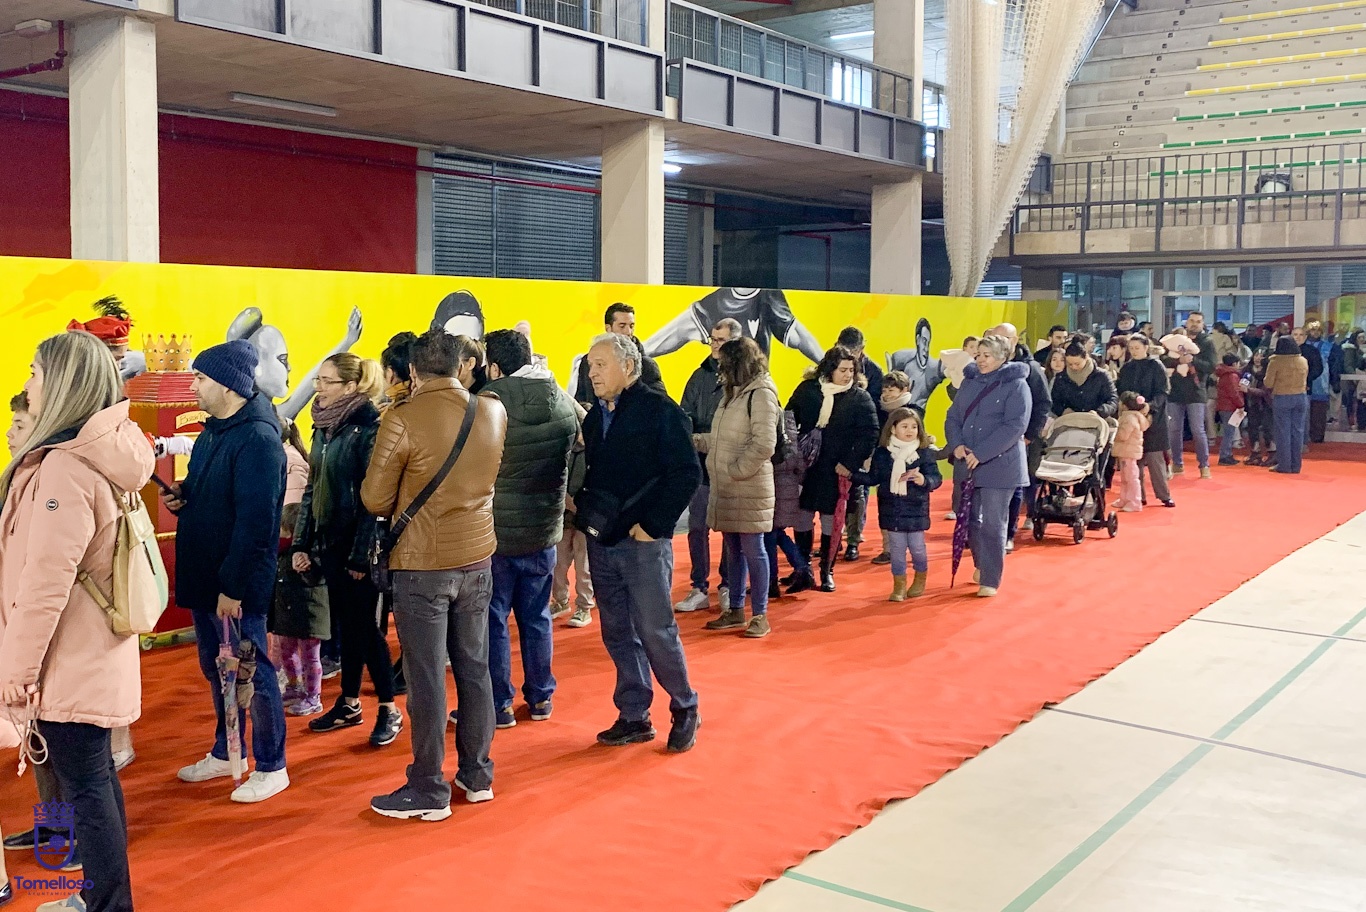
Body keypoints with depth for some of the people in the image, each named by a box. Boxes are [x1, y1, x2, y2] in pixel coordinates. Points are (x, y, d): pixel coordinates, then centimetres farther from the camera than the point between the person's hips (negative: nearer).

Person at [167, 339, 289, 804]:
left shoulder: (258, 439, -21)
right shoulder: (214, 430, 10)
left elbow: (255, 521, -24)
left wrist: (233, 586, -22)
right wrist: (182, 494, 0)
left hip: (236, 584, -9)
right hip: (204, 575, 9)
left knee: (252, 671, 2)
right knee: (216, 668, 20)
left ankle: (271, 767, 15)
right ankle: (226, 752, 35)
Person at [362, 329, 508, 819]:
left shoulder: (402, 419, -16)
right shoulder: (494, 411, -1)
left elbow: (375, 499, -10)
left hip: (422, 563, -5)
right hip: (477, 558, 5)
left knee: (426, 678, 3)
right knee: (475, 669, 15)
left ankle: (428, 791, 12)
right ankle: (477, 774, 26)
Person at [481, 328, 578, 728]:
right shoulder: (563, 402, -1)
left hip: (494, 529, -5)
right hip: (544, 529, 5)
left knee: (493, 619, 7)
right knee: (536, 616, 17)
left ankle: (498, 705, 13)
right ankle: (541, 697, 26)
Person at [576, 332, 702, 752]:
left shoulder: (659, 410, -9)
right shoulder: (595, 416, 12)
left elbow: (687, 474, -14)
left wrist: (653, 524, -16)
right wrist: (584, 509, 5)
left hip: (642, 542, -7)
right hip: (601, 541, 7)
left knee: (655, 632, -2)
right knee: (618, 635, 11)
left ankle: (685, 709, 17)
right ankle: (633, 717, 22)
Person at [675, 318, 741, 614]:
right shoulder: (701, 376, 8)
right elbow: (685, 415, 5)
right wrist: (692, 438, -13)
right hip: (701, 464, 4)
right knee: (697, 527, 6)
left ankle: (728, 587, 21)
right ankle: (699, 589, 15)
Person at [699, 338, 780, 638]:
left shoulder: (761, 394, -12)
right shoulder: (733, 393, 15)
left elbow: (764, 445, -20)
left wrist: (734, 471, -16)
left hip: (749, 490, -8)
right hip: (725, 489, 8)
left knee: (753, 551, 0)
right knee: (733, 551, 13)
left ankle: (760, 615, 10)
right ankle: (735, 611, 23)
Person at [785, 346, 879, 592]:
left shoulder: (860, 397, -3)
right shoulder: (807, 389, 1)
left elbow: (870, 433, -6)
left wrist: (851, 463, -13)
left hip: (837, 470, -1)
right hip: (804, 466, 1)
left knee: (831, 519, 5)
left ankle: (827, 571, 17)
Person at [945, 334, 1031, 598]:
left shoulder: (1016, 385, -8)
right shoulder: (970, 381, 9)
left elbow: (1015, 426, -17)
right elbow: (953, 416, 10)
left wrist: (980, 453, -20)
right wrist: (956, 445, -10)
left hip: (999, 465, -5)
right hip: (967, 464, 6)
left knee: (993, 524, -3)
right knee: (970, 518, 13)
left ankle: (990, 579, 6)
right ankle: (982, 564, 35)